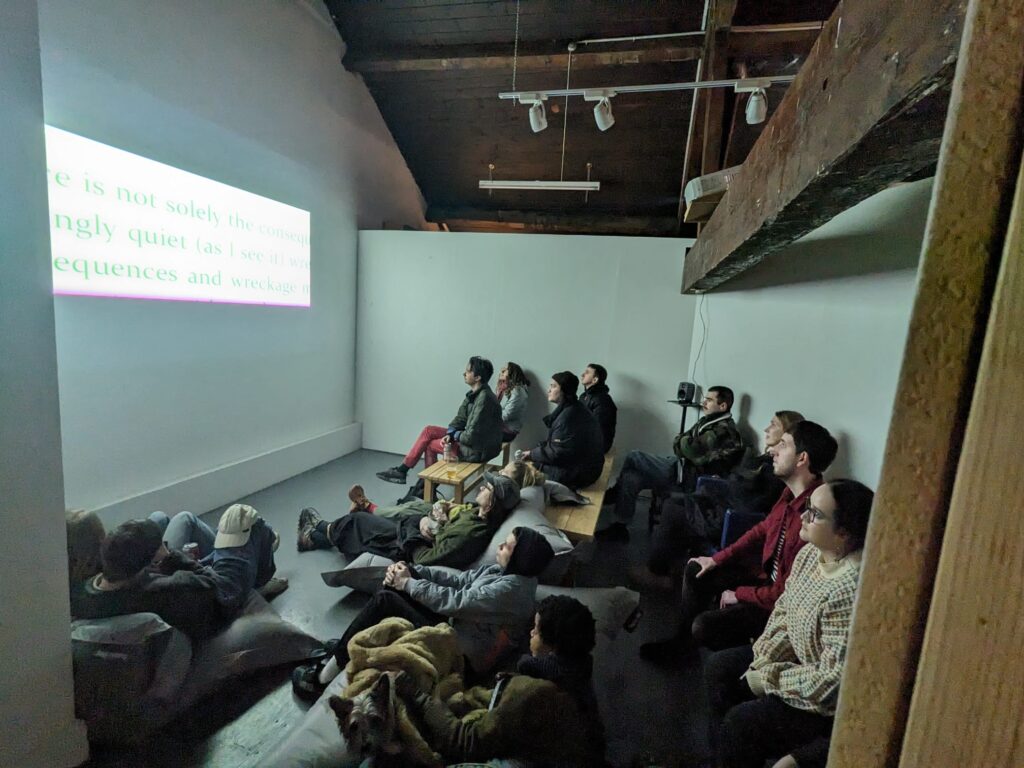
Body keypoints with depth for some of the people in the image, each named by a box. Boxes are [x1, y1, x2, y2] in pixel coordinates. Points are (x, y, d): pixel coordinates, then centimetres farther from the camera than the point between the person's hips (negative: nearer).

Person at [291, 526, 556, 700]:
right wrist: (412, 570, -6)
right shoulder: (507, 571, 3)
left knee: (385, 601, -14)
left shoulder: (512, 588, -26)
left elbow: (454, 602, -25)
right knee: (396, 583, 3)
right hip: (456, 628, 9)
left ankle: (326, 676, 0)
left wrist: (408, 583, -13)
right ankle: (350, 645, 13)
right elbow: (460, 579, 4)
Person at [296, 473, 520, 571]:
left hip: (408, 546, -7)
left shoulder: (469, 533, -36)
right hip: (417, 535, 7)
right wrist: (424, 520, -12)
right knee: (366, 519, 20)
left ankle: (318, 530, 41)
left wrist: (411, 530, -17)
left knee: (356, 521, 11)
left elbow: (425, 559, -32)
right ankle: (315, 537, 44)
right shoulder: (479, 514, -10)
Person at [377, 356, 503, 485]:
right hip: (473, 439, 8)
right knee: (428, 431, 6)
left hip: (477, 450, -8)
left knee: (430, 444, 1)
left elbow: (471, 436, -27)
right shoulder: (474, 393, 4)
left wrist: (455, 435, -8)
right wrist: (450, 434, -8)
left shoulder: (484, 399, -26)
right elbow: (460, 418, 9)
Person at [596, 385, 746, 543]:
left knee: (633, 457, -12)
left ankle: (613, 494, 9)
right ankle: (620, 528, 6)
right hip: (680, 467, 9)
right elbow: (677, 442, 13)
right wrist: (684, 442, -9)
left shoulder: (723, 431, -16)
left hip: (686, 475, -9)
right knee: (631, 478, -5)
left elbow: (691, 449, -23)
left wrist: (682, 441, -3)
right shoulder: (709, 421, 14)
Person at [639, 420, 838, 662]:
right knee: (695, 571, 9)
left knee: (704, 626, -19)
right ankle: (681, 641, 25)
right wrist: (718, 559, 8)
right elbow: (763, 529, 10)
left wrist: (739, 595, -13)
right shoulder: (792, 493, -6)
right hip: (766, 574, 9)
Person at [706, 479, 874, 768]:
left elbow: (832, 682, -30)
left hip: (831, 704, -8)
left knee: (740, 722, -13)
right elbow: (784, 610, 5)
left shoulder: (849, 591, -36)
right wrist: (766, 658, -7)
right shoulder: (811, 552, -8)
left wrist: (769, 679, -18)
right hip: (798, 658, 8)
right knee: (721, 666, 9)